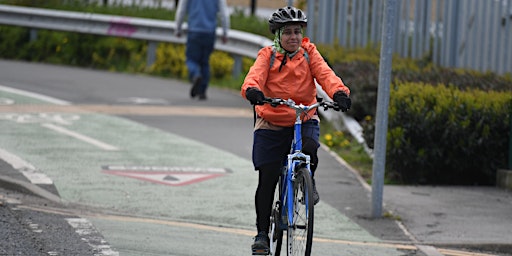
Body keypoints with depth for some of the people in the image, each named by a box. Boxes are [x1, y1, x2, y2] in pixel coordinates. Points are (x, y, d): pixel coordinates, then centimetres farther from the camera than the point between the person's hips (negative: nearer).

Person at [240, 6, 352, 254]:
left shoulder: (308, 53, 2)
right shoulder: (267, 56, -1)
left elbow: (324, 73, -13)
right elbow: (255, 75, -19)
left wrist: (339, 92, -34)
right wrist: (251, 90, -43)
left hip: (304, 119, 1)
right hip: (271, 123, -1)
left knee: (309, 148, -32)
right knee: (267, 180, -1)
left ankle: (309, 181, 2)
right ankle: (262, 233, 11)